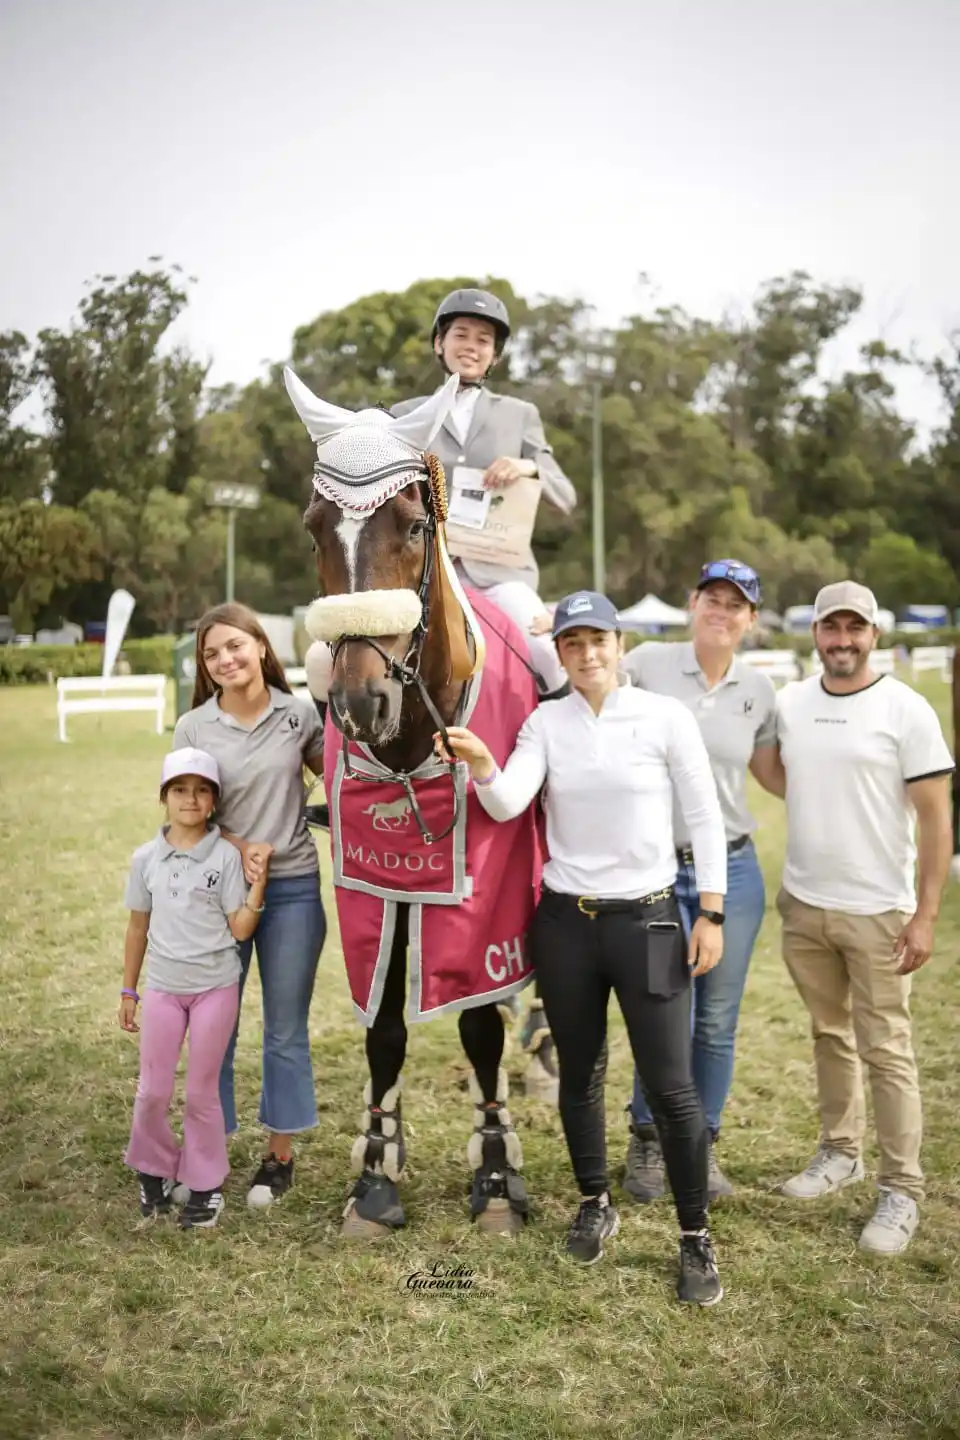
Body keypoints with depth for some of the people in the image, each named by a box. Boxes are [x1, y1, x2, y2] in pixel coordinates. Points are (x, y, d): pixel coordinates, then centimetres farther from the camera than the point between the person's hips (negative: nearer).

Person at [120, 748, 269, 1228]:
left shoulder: (226, 856, -8)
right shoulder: (145, 859, -1)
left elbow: (241, 929, -9)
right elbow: (138, 928, 8)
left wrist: (259, 881, -19)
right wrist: (128, 992, 10)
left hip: (216, 988, -2)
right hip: (163, 988, 2)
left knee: (202, 1092, 7)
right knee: (152, 1092, 8)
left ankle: (204, 1183, 23)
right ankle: (154, 1171, 32)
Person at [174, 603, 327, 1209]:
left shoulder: (300, 714, -2)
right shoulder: (193, 727, -2)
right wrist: (238, 848, -16)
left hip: (293, 888, 0)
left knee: (286, 1029, 9)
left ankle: (280, 1155, 26)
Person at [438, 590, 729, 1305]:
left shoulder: (666, 716, -5)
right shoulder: (546, 722, 2)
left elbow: (705, 817, -2)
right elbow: (507, 803, -13)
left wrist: (712, 913, -6)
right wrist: (480, 763, -34)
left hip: (648, 918, -3)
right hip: (565, 922, 3)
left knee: (671, 1086, -2)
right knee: (579, 1076, 15)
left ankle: (696, 1238, 17)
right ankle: (596, 1204, 37)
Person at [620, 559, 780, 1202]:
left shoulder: (760, 689, 5)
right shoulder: (647, 663, -5)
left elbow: (775, 774, 16)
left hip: (733, 871, 3)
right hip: (656, 869, -3)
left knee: (717, 1023, 9)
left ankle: (702, 1147, 30)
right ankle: (648, 1142, 25)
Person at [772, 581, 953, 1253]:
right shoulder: (788, 704, 4)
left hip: (877, 911, -4)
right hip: (803, 905, 5)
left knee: (886, 1050, 1)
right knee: (830, 1035, 17)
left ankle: (903, 1190, 13)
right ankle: (840, 1150, 33)